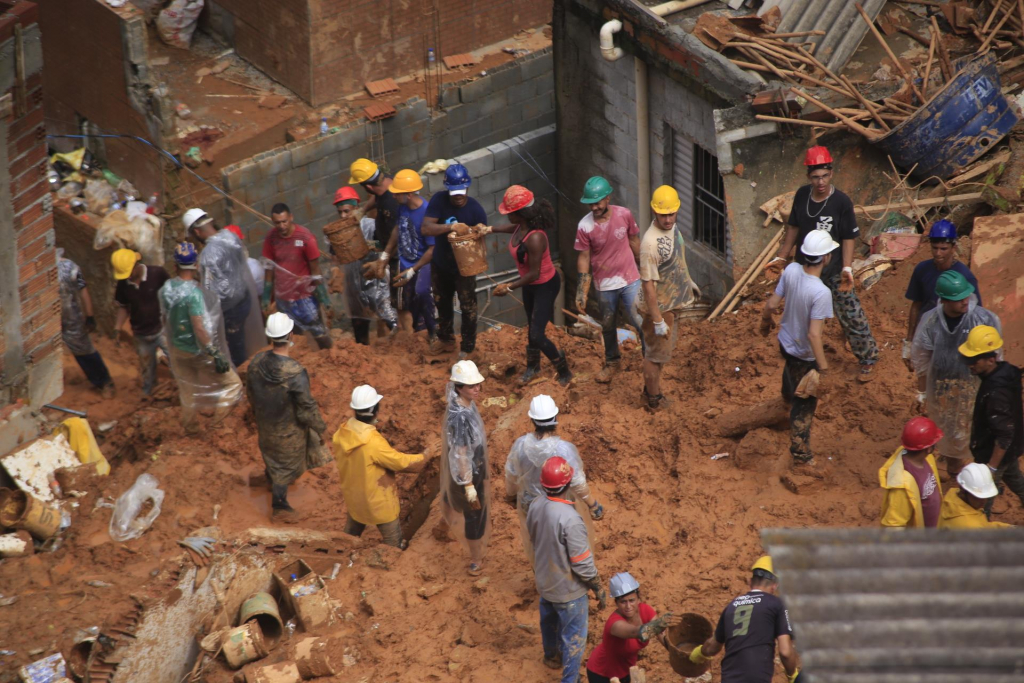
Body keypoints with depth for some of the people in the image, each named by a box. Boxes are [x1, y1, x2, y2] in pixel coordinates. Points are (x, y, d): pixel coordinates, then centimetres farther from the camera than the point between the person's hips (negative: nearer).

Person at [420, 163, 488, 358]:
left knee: (468, 307, 5)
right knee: (442, 303, 23)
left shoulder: (476, 210, -23)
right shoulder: (439, 200, -20)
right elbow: (426, 228, -28)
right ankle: (445, 340, 46)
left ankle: (467, 348, 25)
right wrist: (450, 227, -43)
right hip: (440, 264, 3)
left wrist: (479, 234, -39)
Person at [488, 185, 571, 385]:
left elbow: (534, 274, -30)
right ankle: (533, 366, 46)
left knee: (537, 335, -8)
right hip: (530, 285, 8)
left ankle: (564, 372, 13)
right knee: (532, 327, 25)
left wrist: (509, 287, -20)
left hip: (545, 286, -8)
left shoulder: (535, 238, -37)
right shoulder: (521, 227, -11)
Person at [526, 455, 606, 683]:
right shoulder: (569, 519, -37)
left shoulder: (536, 507, -14)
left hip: (544, 581, 8)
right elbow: (582, 563, -28)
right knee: (573, 636, 12)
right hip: (568, 588, -8)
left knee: (549, 621, 32)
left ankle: (552, 656, 58)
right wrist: (599, 589, -13)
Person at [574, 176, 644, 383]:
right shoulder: (585, 226, -16)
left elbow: (634, 242, 3)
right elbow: (583, 259, -9)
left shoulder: (624, 215, -12)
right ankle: (612, 362, 40)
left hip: (630, 280, 0)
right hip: (604, 285, 0)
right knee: (608, 327, 17)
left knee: (642, 323, -4)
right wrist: (581, 294, -9)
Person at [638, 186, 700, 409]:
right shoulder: (651, 243, -33)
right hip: (660, 306, -9)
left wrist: (688, 282, 28)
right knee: (656, 353, 9)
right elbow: (649, 285, -29)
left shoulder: (672, 228, -5)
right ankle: (654, 399, 27)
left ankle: (652, 389, 42)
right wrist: (658, 321, -26)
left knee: (662, 350, 24)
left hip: (673, 302, 9)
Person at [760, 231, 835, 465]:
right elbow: (814, 334, -34)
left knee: (791, 372, 40)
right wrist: (823, 367, -24)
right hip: (805, 355, -7)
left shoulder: (791, 270, -18)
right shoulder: (821, 293, -37)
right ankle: (801, 454, 23)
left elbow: (771, 304, -6)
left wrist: (766, 321, 16)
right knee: (805, 404, 11)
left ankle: (787, 398, 71)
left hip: (785, 341, 7)